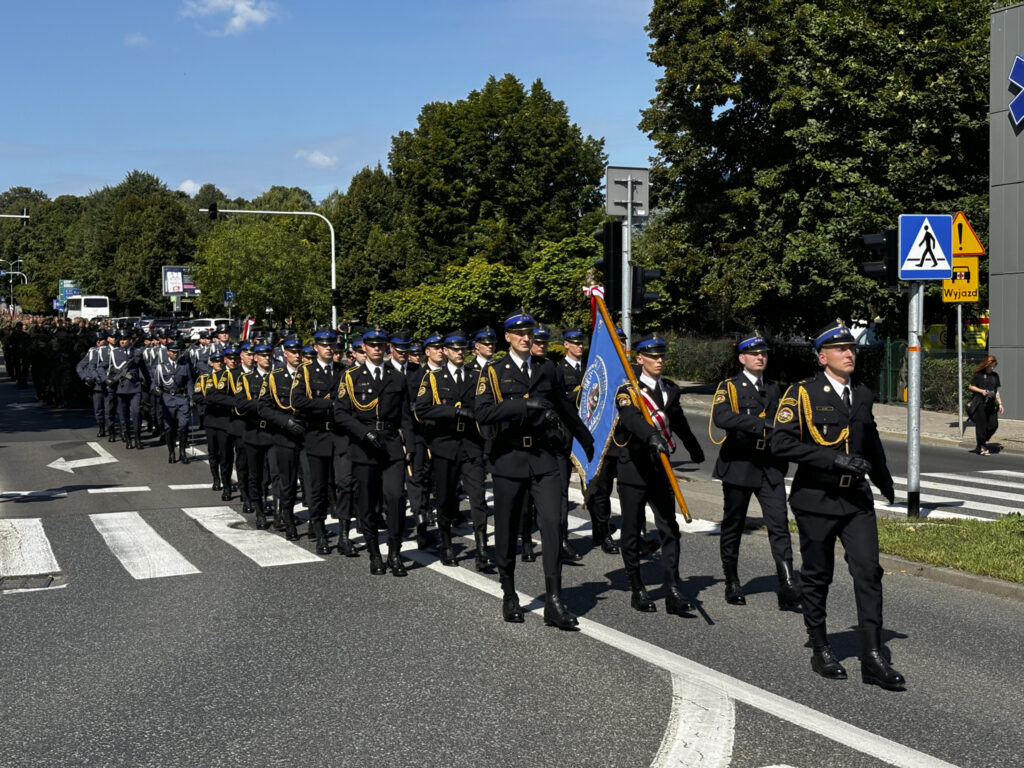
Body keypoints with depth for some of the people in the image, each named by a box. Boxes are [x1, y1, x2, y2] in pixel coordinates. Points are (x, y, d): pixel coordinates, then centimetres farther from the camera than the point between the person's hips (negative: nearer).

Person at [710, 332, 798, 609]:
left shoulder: (773, 389, 14)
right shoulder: (728, 387, -4)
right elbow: (720, 418, -24)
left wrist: (782, 460, 15)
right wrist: (761, 423, -31)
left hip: (770, 468, 3)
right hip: (739, 467, -3)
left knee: (779, 526, -8)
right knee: (733, 527, 8)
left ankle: (787, 590, -11)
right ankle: (732, 584, 24)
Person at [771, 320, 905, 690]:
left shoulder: (863, 395, 11)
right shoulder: (802, 393, -8)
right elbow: (781, 443, -18)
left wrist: (885, 484, 37)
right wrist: (833, 459, -22)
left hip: (856, 499, 4)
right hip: (816, 500, -4)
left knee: (869, 573, -4)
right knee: (817, 577, 8)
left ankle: (872, 659, 0)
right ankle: (820, 650, 24)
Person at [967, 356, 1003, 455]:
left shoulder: (995, 375, 12)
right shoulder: (979, 374, -4)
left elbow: (996, 391, 16)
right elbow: (970, 386, 1)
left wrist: (1000, 403, 11)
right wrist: (981, 391, -14)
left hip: (991, 404, 5)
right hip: (980, 403, -5)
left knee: (994, 425, -1)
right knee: (981, 426, -2)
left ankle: (982, 441, 21)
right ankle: (981, 448, 8)